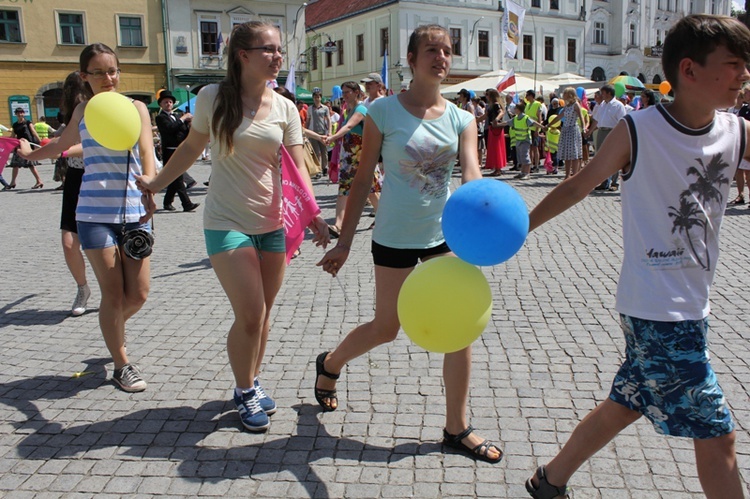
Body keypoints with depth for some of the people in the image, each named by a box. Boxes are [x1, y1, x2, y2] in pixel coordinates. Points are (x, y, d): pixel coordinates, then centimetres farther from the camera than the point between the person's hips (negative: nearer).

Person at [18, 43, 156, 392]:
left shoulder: (136, 108, 4)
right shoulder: (83, 111, 9)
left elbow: (146, 154, -11)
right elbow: (62, 144, 31)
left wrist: (149, 190, -30)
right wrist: (32, 154, 49)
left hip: (135, 212, 0)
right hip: (95, 213, 0)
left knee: (138, 295, 4)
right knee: (113, 294, -1)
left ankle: (112, 329, 38)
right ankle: (122, 366, 17)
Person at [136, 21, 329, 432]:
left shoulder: (284, 108, 1)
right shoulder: (212, 98, -4)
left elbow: (297, 166, -4)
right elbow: (191, 147, 10)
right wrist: (157, 182, 16)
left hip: (272, 223, 3)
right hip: (227, 223, -3)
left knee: (262, 313, 10)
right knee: (250, 315, -8)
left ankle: (250, 383, 33)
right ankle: (245, 392, 17)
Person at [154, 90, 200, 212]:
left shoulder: (176, 116, 21)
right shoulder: (160, 117, -2)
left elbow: (186, 133, 16)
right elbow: (170, 128, -21)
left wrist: (188, 123, -3)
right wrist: (182, 119, -14)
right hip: (170, 151, -7)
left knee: (175, 179, 12)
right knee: (178, 179, -11)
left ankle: (167, 202, 24)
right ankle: (187, 204, -14)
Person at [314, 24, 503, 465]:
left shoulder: (461, 119, 1)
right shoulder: (385, 111, -8)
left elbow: (471, 172, -14)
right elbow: (364, 179, -5)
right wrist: (345, 243, -5)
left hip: (443, 234, 4)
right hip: (395, 237, -4)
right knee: (386, 329, 8)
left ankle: (457, 428, 18)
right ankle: (330, 364, 40)